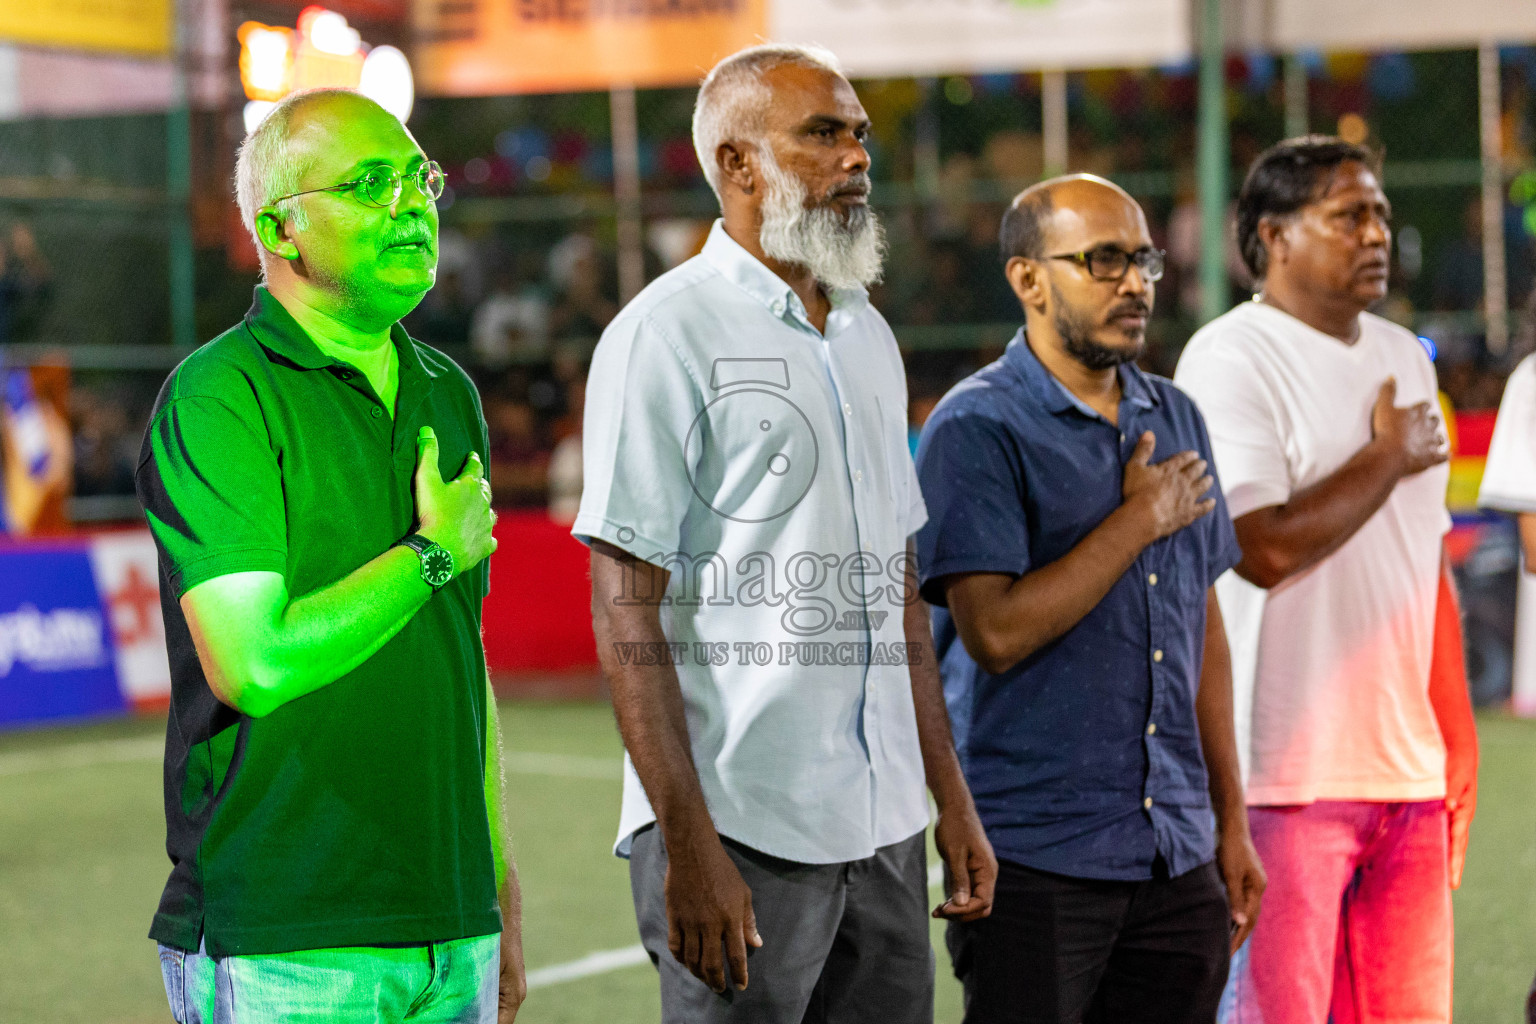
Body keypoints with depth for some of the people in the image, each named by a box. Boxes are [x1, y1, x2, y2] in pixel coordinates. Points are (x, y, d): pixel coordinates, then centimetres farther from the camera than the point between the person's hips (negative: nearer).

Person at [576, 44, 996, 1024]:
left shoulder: (868, 336, 15)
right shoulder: (664, 336, -9)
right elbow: (626, 613, -13)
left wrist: (951, 796, 14)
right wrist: (688, 848, -18)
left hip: (884, 830, 7)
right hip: (740, 828, -7)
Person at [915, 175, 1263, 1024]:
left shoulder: (1175, 418, 14)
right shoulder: (977, 429, -8)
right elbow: (997, 631, -19)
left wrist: (1231, 822, 15)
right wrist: (1140, 519, -11)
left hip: (1177, 860, 6)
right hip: (1036, 864, -6)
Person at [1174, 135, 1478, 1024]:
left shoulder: (1404, 357, 17)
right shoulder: (1230, 360, -8)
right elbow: (1267, 548, -20)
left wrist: (1456, 727, 16)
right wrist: (1388, 458, -7)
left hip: (1406, 767, 7)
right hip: (1282, 774, -7)